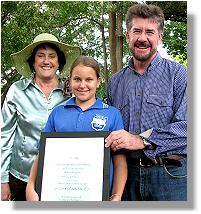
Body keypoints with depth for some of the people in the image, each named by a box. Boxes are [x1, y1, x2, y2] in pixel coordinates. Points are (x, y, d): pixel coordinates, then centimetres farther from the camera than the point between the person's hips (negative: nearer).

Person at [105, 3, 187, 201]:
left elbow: (186, 126, -15)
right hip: (128, 173, 4)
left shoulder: (178, 74, -3)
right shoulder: (115, 82, 11)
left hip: (170, 173, -3)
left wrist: (142, 140, -22)